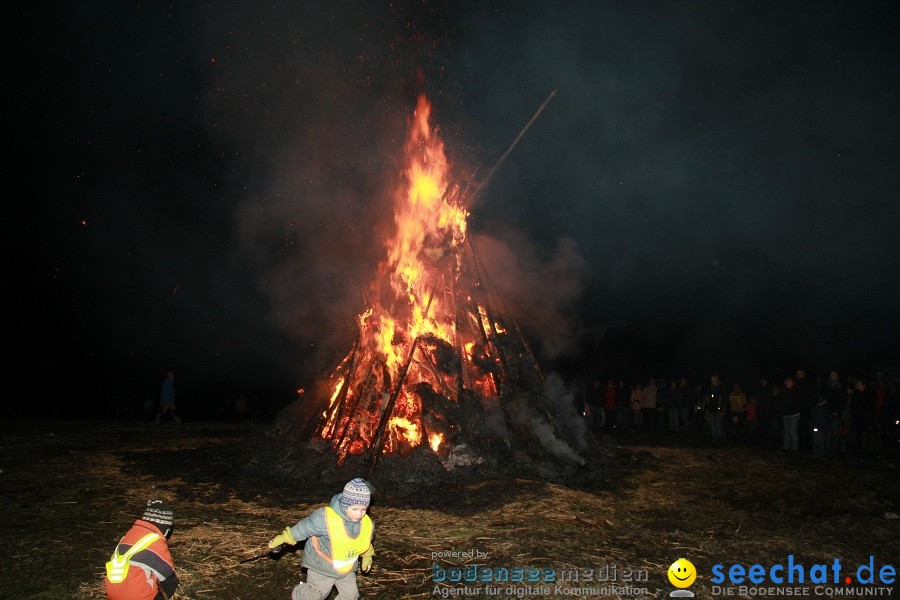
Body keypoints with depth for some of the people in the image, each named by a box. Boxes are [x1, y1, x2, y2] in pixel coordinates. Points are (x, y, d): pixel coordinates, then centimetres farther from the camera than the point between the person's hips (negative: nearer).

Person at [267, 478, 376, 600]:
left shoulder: (368, 525, -17)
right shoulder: (325, 517, -34)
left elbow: (366, 542, 6)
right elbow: (304, 527, -18)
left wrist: (367, 556, 24)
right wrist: (283, 539, -6)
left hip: (347, 569, 4)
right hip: (321, 566, -4)